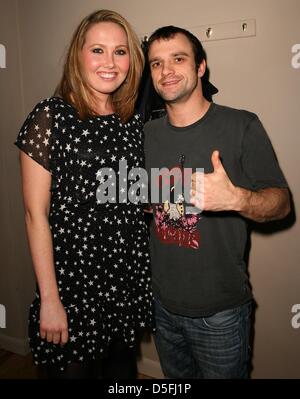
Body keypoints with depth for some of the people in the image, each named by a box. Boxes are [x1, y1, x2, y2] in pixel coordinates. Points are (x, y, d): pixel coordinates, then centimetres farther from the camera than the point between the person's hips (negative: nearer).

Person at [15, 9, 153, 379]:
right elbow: (36, 213, -12)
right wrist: (49, 299, -13)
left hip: (130, 276, 5)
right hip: (73, 277, -4)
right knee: (74, 368, 15)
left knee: (123, 366, 23)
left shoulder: (135, 119, 4)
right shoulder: (51, 116, -11)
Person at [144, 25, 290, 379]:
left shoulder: (241, 126, -13)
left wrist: (235, 199, -31)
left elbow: (281, 202, -13)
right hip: (163, 303, 5)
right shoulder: (148, 133, 2)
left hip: (219, 310, -4)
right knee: (176, 379, 27)